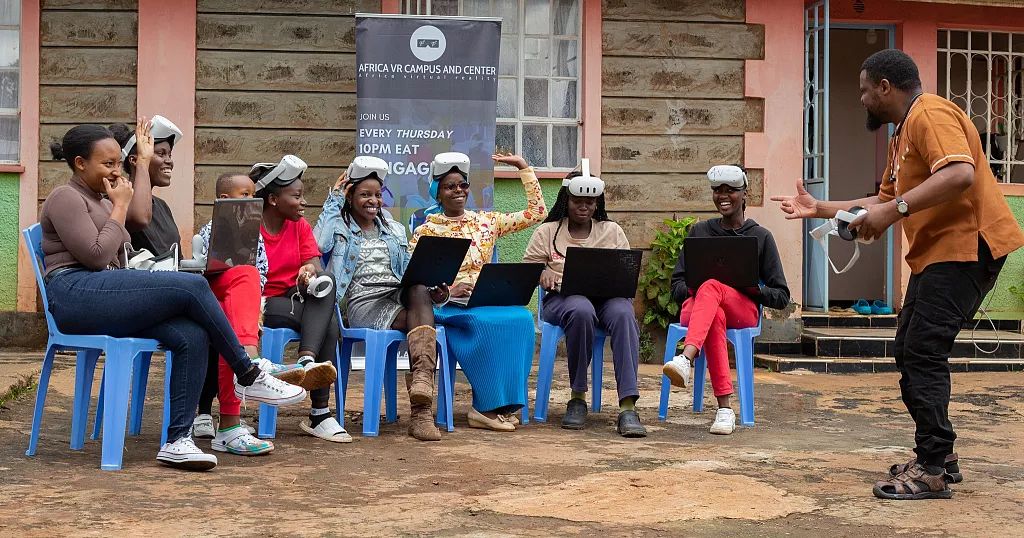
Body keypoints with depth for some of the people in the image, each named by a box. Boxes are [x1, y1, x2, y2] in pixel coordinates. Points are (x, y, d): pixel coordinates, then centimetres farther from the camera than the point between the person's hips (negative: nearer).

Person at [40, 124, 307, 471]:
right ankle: (248, 376, -11)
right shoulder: (65, 198, 0)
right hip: (78, 295, -9)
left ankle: (177, 441, -21)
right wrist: (120, 205, -3)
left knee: (192, 336, -17)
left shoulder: (98, 201, 29)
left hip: (104, 300, 9)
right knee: (193, 287, -23)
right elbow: (97, 255, -12)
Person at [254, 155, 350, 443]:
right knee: (328, 321, -27)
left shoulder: (300, 226, 12)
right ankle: (320, 413, -31)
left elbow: (314, 263, -1)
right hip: (265, 305, -5)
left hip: (297, 301, 6)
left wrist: (310, 270, -27)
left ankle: (307, 361, -37)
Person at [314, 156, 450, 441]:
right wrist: (334, 200, 1)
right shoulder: (340, 227, 15)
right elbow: (317, 245, -10)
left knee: (419, 290, -35)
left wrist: (433, 293, 3)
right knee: (423, 322, -32)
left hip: (400, 295, 4)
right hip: (364, 303, -4)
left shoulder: (394, 230, 29)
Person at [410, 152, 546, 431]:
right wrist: (449, 290, -18)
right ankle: (487, 406, -27)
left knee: (521, 318, -30)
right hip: (448, 306, -3)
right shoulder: (426, 232, 6)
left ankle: (498, 406, -26)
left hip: (488, 301, 4)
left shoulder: (486, 221, 15)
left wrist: (524, 167, 12)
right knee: (487, 323, -36)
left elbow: (537, 213, 14)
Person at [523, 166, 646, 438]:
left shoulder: (612, 231, 21)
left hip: (608, 296, 2)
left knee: (623, 313, -37)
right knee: (581, 310, -40)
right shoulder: (547, 232, 17)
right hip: (564, 297, -1)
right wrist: (542, 272, -12)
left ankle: (628, 407, -45)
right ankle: (577, 398, -25)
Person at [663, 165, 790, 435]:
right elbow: (676, 286, 16)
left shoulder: (761, 236, 13)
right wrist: (692, 287, -9)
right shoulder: (699, 231, 19)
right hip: (696, 305, 1)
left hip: (743, 309, -1)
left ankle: (685, 360, -64)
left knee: (711, 288, -39)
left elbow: (781, 297, 9)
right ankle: (725, 408, -49)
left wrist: (754, 288, -12)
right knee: (714, 317, -40)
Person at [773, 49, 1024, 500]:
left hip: (965, 244, -11)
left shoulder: (930, 115, -12)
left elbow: (960, 174, -28)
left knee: (923, 352, -14)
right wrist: (820, 208, 24)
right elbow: (885, 200, 27)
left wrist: (896, 210, -29)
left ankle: (932, 471, -12)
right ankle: (939, 456, 21)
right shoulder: (901, 134, 22)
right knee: (910, 350, 13)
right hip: (936, 251, 11)